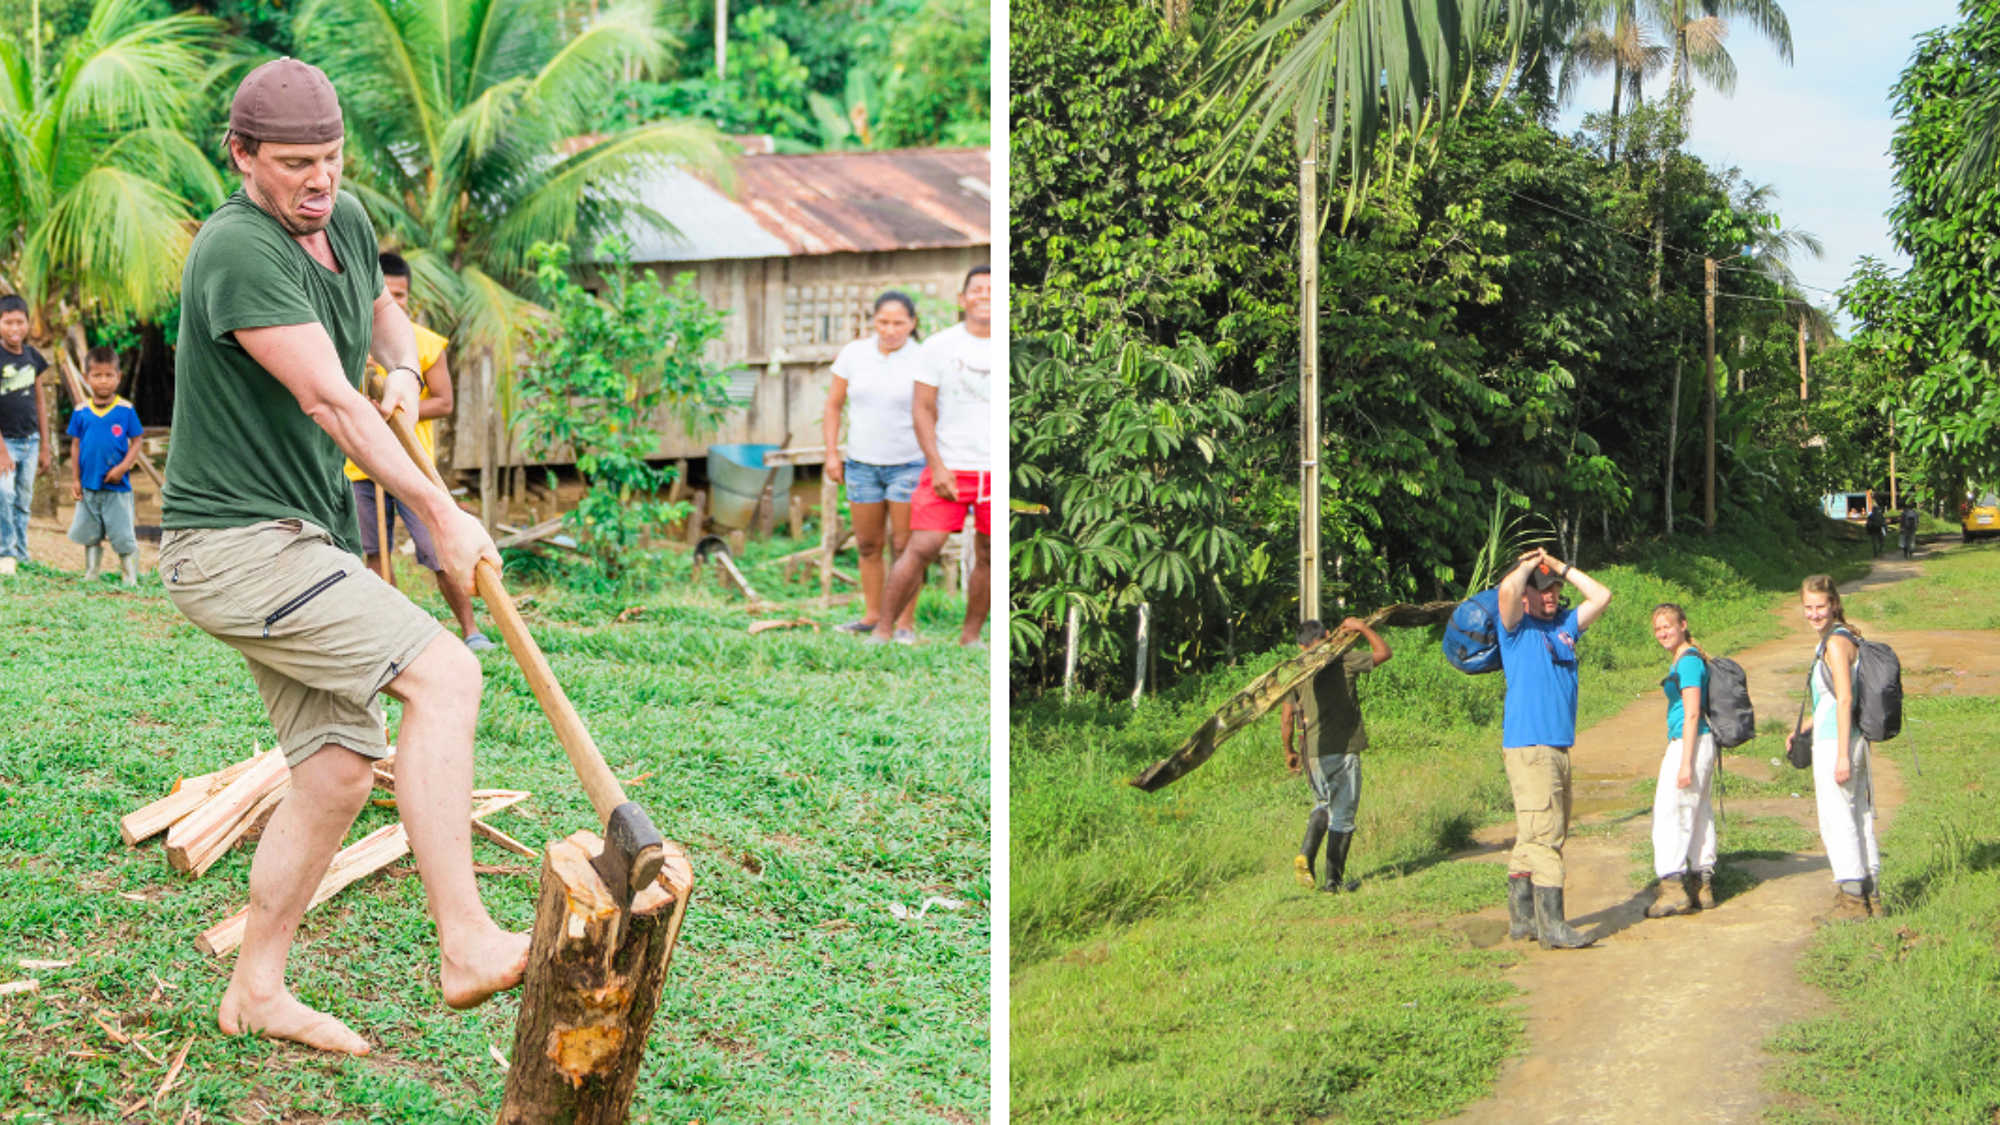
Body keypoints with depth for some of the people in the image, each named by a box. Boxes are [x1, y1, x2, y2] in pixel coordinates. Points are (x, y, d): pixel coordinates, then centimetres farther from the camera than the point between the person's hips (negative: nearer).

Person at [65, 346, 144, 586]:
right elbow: (75, 446, 6)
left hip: (117, 486, -3)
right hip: (88, 487, 3)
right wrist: (75, 480, 4)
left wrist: (123, 467, -15)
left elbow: (135, 442, -2)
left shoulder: (126, 410, -5)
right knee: (89, 535, 13)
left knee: (123, 536, 0)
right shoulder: (81, 412, 1)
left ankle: (130, 578, 9)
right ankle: (91, 575, 27)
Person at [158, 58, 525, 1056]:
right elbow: (330, 402, -21)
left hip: (304, 544, 9)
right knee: (443, 673, -22)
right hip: (234, 545, -9)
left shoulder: (345, 222, 10)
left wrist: (405, 369, 7)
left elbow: (381, 310, 31)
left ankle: (256, 992, 18)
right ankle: (465, 943, -26)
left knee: (339, 773, 7)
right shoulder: (237, 250, -18)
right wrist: (441, 516, -18)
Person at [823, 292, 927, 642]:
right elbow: (834, 405, 9)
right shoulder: (854, 354, 1)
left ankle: (905, 623, 3)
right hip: (862, 464, 3)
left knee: (905, 545, -3)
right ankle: (872, 616, 21)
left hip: (909, 464, -3)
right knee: (868, 545, 10)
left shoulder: (922, 361, -7)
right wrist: (832, 453, 5)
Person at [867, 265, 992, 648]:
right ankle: (882, 630, -4)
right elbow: (922, 408, -1)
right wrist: (937, 467, -9)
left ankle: (971, 636, 18)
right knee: (922, 548, -11)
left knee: (988, 556, 4)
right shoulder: (939, 346, 0)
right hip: (949, 468, -2)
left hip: (996, 472, 2)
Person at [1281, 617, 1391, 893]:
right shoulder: (1343, 661, -6)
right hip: (1343, 750, -4)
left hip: (1313, 753, 4)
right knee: (1343, 814, 5)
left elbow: (1287, 716, 5)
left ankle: (1306, 854, 3)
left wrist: (1289, 751, 18)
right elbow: (1383, 652, 1)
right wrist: (1361, 628, 7)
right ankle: (1333, 879, 7)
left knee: (1324, 804, 24)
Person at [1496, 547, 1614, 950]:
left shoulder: (1566, 625, 18)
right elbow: (1507, 590, -22)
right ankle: (1551, 924, -15)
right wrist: (1529, 564, -3)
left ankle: (1522, 917, 16)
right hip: (1527, 746, -8)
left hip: (1559, 747, 8)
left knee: (1533, 837, 11)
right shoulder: (1517, 626, -3)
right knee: (1543, 833, -13)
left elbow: (1602, 596, 18)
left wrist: (1561, 567, 13)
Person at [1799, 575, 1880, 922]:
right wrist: (1802, 730, 27)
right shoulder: (1839, 638, 15)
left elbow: (1844, 700, -20)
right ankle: (1868, 894, 18)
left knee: (1836, 819, -6)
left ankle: (1851, 897, -4)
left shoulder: (1836, 642, -14)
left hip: (1835, 742, -10)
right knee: (1859, 817, 12)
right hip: (1852, 742, 10)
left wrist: (1842, 755, -22)